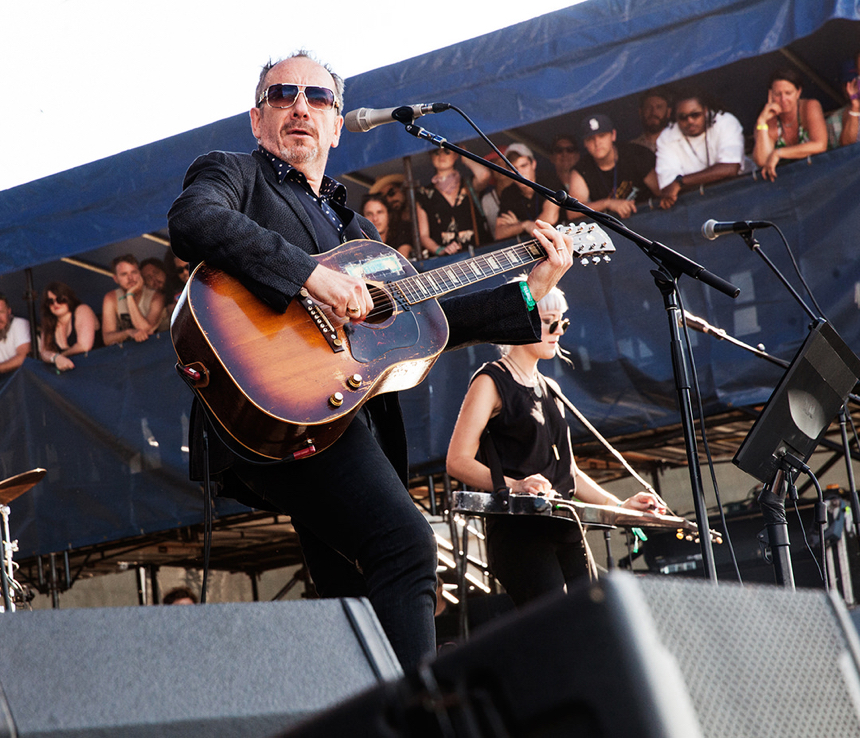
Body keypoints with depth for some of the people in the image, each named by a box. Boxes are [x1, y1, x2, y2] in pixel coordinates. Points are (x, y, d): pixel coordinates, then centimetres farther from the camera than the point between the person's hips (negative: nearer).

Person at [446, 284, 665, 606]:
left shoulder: (550, 389, 24)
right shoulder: (491, 382, -1)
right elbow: (458, 461, -10)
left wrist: (618, 506, 15)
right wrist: (514, 485, -26)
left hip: (566, 530, 8)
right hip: (517, 529, -8)